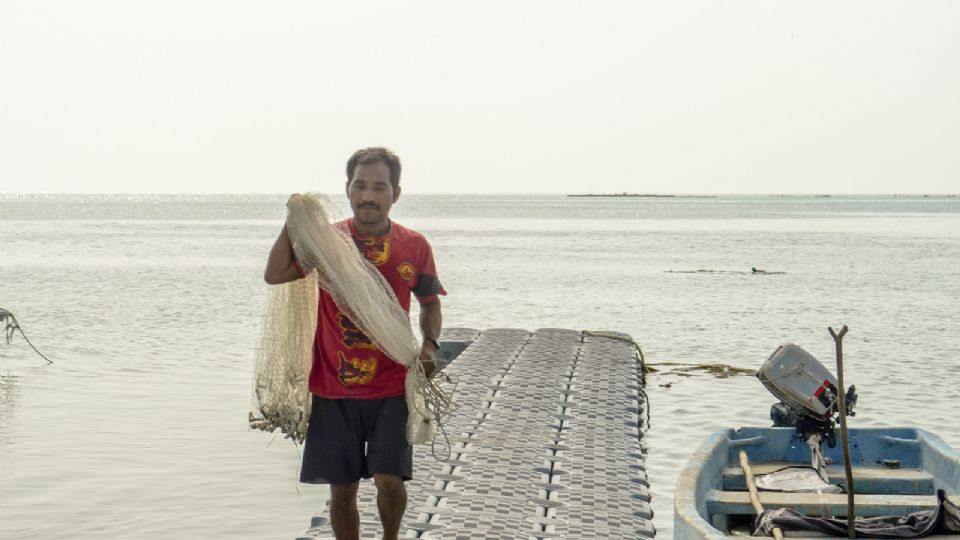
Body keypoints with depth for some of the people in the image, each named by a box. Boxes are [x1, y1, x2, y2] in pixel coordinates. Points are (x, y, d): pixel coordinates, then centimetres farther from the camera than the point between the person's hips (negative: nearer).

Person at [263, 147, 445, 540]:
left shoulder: (415, 246, 1)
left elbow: (430, 303, 13)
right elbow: (274, 274, -13)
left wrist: (430, 345, -4)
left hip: (391, 389, 0)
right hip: (334, 389, 1)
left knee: (389, 480, -11)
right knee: (342, 489, 8)